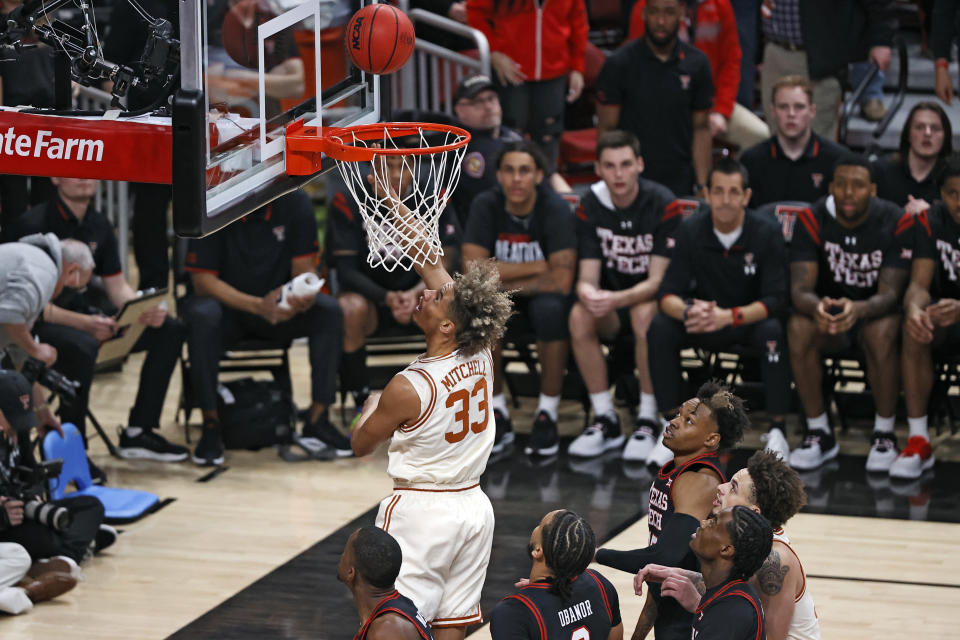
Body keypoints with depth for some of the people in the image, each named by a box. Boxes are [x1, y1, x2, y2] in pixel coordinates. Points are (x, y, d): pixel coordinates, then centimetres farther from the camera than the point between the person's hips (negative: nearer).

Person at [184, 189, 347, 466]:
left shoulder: (296, 202, -8)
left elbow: (303, 270, -5)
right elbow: (203, 280, -18)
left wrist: (305, 297, -31)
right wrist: (257, 305, -32)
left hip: (278, 306, 3)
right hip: (227, 305, -3)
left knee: (329, 310, -24)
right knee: (201, 316, -35)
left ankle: (317, 420, -18)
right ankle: (211, 426, -26)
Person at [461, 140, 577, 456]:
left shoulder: (555, 209, -18)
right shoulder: (486, 206, -10)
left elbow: (561, 281, -26)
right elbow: (473, 270, -19)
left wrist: (502, 281, -19)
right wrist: (537, 267, -20)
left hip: (544, 298, -2)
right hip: (506, 303, 2)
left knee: (550, 308, -37)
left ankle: (547, 415, -20)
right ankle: (497, 415, -15)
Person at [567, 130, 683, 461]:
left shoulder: (663, 205, -17)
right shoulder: (590, 206, -6)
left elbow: (658, 280, -19)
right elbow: (587, 276, -8)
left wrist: (618, 299, -39)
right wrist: (589, 294, -34)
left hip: (656, 297, -3)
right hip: (611, 297, 3)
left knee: (644, 314, -37)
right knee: (579, 316, -28)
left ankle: (649, 419, -23)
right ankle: (605, 419, -16)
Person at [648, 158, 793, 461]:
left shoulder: (767, 234, -15)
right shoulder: (691, 231, -8)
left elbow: (774, 300, -21)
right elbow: (668, 293, -11)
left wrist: (728, 317, -38)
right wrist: (688, 311, -36)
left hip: (750, 320, -2)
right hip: (704, 323, 2)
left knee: (772, 332, -36)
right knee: (659, 327, -25)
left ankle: (778, 430, -23)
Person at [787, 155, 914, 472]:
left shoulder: (897, 223, -18)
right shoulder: (812, 220, -14)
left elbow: (890, 293, -24)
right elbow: (800, 288, -21)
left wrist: (858, 309, -48)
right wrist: (816, 306, -47)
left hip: (875, 310, -2)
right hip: (828, 307, 2)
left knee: (881, 331, -37)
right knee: (798, 327, -31)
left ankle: (884, 434, -18)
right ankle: (819, 433, -16)